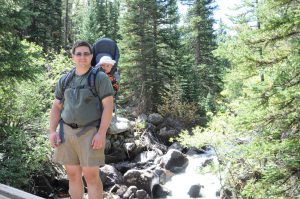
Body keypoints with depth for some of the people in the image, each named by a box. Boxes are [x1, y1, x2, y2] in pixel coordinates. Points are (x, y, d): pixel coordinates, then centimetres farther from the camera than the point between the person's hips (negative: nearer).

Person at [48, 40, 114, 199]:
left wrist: (101, 133, -19)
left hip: (90, 133, -5)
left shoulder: (100, 77, -5)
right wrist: (52, 131, 1)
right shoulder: (64, 80, 10)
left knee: (91, 176, -5)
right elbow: (56, 107, 12)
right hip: (67, 132, 5)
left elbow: (108, 106, -11)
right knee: (73, 175, 8)